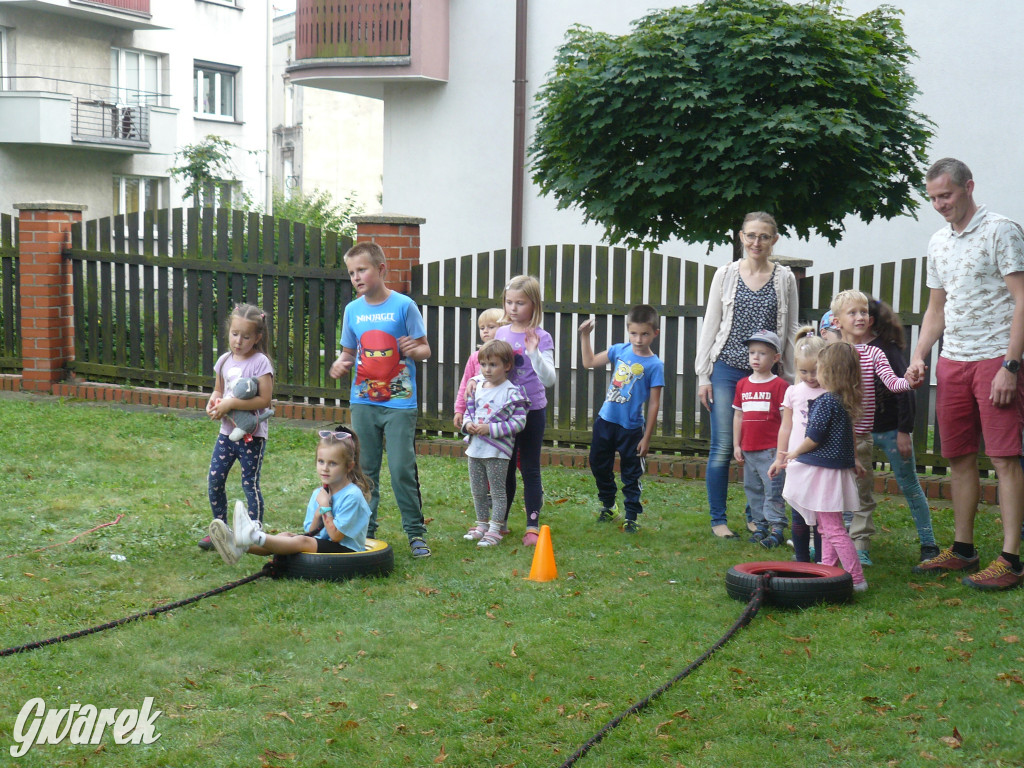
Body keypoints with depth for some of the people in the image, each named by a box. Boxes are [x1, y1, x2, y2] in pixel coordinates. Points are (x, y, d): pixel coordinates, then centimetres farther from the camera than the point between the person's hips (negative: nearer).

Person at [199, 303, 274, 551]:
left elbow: (264, 400, -19)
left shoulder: (260, 363, -12)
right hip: (227, 431, 6)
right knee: (214, 479, 5)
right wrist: (213, 404, -2)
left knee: (250, 483, -1)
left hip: (252, 435, -6)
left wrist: (230, 404, -21)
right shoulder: (224, 361, 7)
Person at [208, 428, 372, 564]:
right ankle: (240, 548, -32)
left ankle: (254, 536, -38)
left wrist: (325, 507, -12)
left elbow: (336, 536, -13)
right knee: (285, 536, -12)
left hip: (347, 550, -7)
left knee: (302, 541, -27)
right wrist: (319, 511, -11)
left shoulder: (352, 495, -13)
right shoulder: (319, 493, 11)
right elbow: (311, 532, 6)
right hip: (321, 543, 8)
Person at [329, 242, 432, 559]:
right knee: (364, 469, 9)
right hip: (363, 402, 4)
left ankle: (416, 532, 6)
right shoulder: (353, 310, 6)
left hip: (399, 402, -4)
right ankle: (364, 530, 20)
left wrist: (415, 350, -23)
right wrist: (340, 364, -7)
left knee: (402, 468, -6)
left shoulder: (403, 305, -5)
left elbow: (425, 349, 0)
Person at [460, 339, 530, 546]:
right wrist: (467, 424, -4)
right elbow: (469, 410, 19)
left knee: (497, 492, 3)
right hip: (475, 448, 6)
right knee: (478, 491, 16)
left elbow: (518, 421, -16)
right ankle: (482, 524, 30)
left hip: (497, 452, -6)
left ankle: (495, 529, 10)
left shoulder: (512, 392, -12)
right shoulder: (477, 387, 7)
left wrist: (491, 429, -21)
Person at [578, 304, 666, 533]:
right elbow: (589, 362, 11)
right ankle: (607, 505, 38)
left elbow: (654, 404, -12)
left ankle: (631, 517, 18)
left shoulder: (655, 365, -13)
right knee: (599, 465, 17)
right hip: (605, 420, 5)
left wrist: (646, 438, -11)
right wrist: (585, 336, 0)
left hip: (631, 428, -5)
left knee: (631, 474, 5)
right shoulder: (620, 350, 1)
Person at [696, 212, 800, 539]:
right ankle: (718, 519, 9)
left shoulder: (784, 278, 5)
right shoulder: (726, 274, 4)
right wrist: (703, 375, 1)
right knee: (722, 447, -1)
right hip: (727, 369, -1)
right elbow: (710, 324, 5)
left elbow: (790, 330, 8)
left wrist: (790, 378, 6)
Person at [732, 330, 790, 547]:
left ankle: (777, 529, -2)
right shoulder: (743, 384, 10)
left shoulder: (779, 385, -5)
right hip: (748, 449, 6)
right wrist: (736, 445, 12)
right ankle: (760, 525, 20)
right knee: (752, 489, 11)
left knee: (773, 490, -6)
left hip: (771, 450, -6)